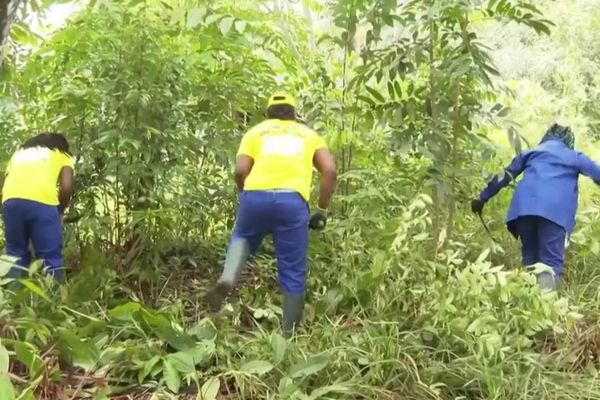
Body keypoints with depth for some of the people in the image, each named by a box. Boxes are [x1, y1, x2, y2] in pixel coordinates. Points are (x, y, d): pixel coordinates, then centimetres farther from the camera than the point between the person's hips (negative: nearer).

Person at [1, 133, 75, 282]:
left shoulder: (19, 152, 34)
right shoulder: (62, 155, 24)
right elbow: (67, 187, 6)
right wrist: (60, 210, 22)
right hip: (42, 201, -3)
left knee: (15, 255, 15)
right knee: (50, 258, 3)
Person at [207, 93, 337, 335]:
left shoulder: (255, 131, 24)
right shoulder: (308, 134, 26)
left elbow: (240, 170, 7)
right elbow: (330, 170, 10)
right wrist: (322, 211, 16)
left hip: (256, 195, 1)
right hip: (293, 201, -1)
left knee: (242, 238, 31)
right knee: (293, 273, 9)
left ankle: (226, 280, 5)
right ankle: (289, 333, 13)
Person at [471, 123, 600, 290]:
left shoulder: (531, 152, 33)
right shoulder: (576, 157, 30)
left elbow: (504, 176, 31)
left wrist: (483, 198, 35)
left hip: (525, 206, 2)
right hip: (556, 211, -2)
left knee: (530, 258, 15)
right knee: (551, 263, -10)